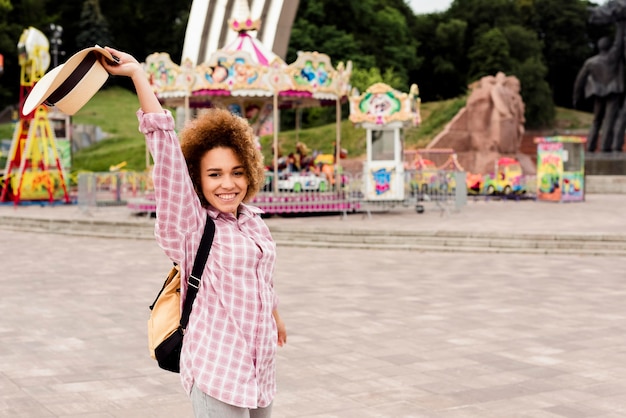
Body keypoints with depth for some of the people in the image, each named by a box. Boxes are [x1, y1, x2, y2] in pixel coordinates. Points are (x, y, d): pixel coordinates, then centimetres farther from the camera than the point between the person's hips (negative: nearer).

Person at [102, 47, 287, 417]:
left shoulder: (255, 223, 7)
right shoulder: (189, 224, -10)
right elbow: (165, 144, -19)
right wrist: (138, 74, -23)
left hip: (261, 371, 6)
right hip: (216, 373, -6)